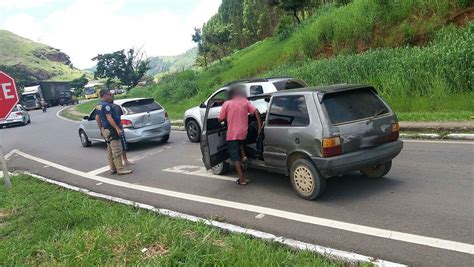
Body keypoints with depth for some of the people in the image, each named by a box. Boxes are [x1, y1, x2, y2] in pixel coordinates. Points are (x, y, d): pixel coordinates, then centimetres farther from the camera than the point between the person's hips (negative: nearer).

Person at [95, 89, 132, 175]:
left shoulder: (98, 105, 14)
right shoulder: (106, 105, -17)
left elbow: (97, 118, 19)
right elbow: (109, 118, -25)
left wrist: (101, 129, 24)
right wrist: (117, 129, -28)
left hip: (105, 129, 10)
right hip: (111, 130, -10)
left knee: (110, 150, 13)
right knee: (117, 150, -8)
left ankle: (113, 169, 18)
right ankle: (120, 169, -7)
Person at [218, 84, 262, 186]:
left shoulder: (227, 103, -2)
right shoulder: (245, 102, 3)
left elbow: (220, 119, 0)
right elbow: (256, 112, -10)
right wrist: (260, 126, -5)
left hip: (232, 134, -3)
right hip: (243, 133, 3)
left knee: (236, 157, 4)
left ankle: (242, 179, 3)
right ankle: (243, 155, 15)